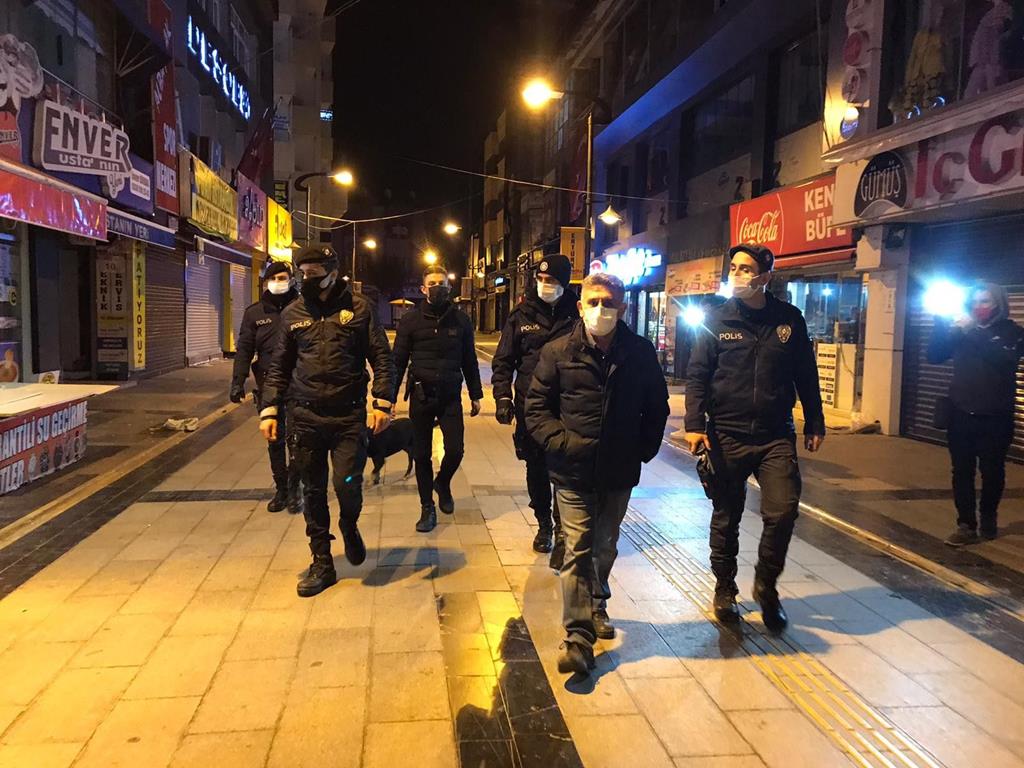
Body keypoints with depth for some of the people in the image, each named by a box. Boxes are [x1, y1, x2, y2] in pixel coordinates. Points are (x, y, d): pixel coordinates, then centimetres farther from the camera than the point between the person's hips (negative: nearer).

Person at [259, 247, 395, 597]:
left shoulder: (358, 308, 0)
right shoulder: (292, 313, 8)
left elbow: (382, 358, -1)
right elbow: (279, 366, 14)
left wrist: (382, 403, -10)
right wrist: (269, 410, 7)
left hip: (348, 416, -3)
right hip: (305, 417, 3)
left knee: (347, 486, -8)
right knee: (313, 492, 8)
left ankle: (349, 527, 28)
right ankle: (322, 564, 22)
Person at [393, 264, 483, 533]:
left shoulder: (460, 320, 4)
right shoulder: (411, 320, 0)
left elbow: (469, 360, 9)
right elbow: (398, 361, 1)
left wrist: (475, 395, 9)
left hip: (450, 396, 0)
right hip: (421, 396, 0)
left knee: (455, 450, -6)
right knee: (421, 454, 6)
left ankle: (442, 483, 28)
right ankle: (427, 508, 22)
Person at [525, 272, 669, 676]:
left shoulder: (641, 352, 0)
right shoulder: (558, 352, -5)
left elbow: (657, 407, 11)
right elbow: (537, 406, 0)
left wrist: (645, 448, 2)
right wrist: (560, 442, -13)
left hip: (619, 473, 3)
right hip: (574, 472, -2)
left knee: (605, 548, 19)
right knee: (578, 551, -4)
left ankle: (596, 607, 43)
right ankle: (579, 636, 2)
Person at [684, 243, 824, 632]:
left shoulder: (789, 319, 4)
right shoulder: (717, 319, 1)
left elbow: (806, 375, 11)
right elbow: (697, 375, -1)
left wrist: (814, 424, 11)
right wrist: (695, 423, -11)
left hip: (776, 436, 1)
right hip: (726, 436, -1)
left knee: (783, 511, -9)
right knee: (726, 518, 8)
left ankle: (766, 585, 16)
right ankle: (724, 590, 28)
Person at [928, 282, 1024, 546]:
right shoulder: (961, 331, 7)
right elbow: (934, 356, -3)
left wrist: (974, 333, -25)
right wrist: (942, 322, -13)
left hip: (995, 417, -2)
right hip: (961, 414, 2)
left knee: (992, 471, 9)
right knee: (962, 471, 0)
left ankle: (988, 518, 30)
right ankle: (966, 526, 5)